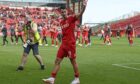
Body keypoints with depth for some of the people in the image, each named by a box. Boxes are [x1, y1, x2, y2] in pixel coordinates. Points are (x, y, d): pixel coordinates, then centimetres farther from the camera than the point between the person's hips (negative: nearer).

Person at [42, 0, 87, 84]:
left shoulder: (71, 18, -5)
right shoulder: (61, 22, 14)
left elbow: (80, 14, -23)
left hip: (71, 44, -7)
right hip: (63, 44, 7)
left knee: (73, 61, 3)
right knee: (57, 60, 3)